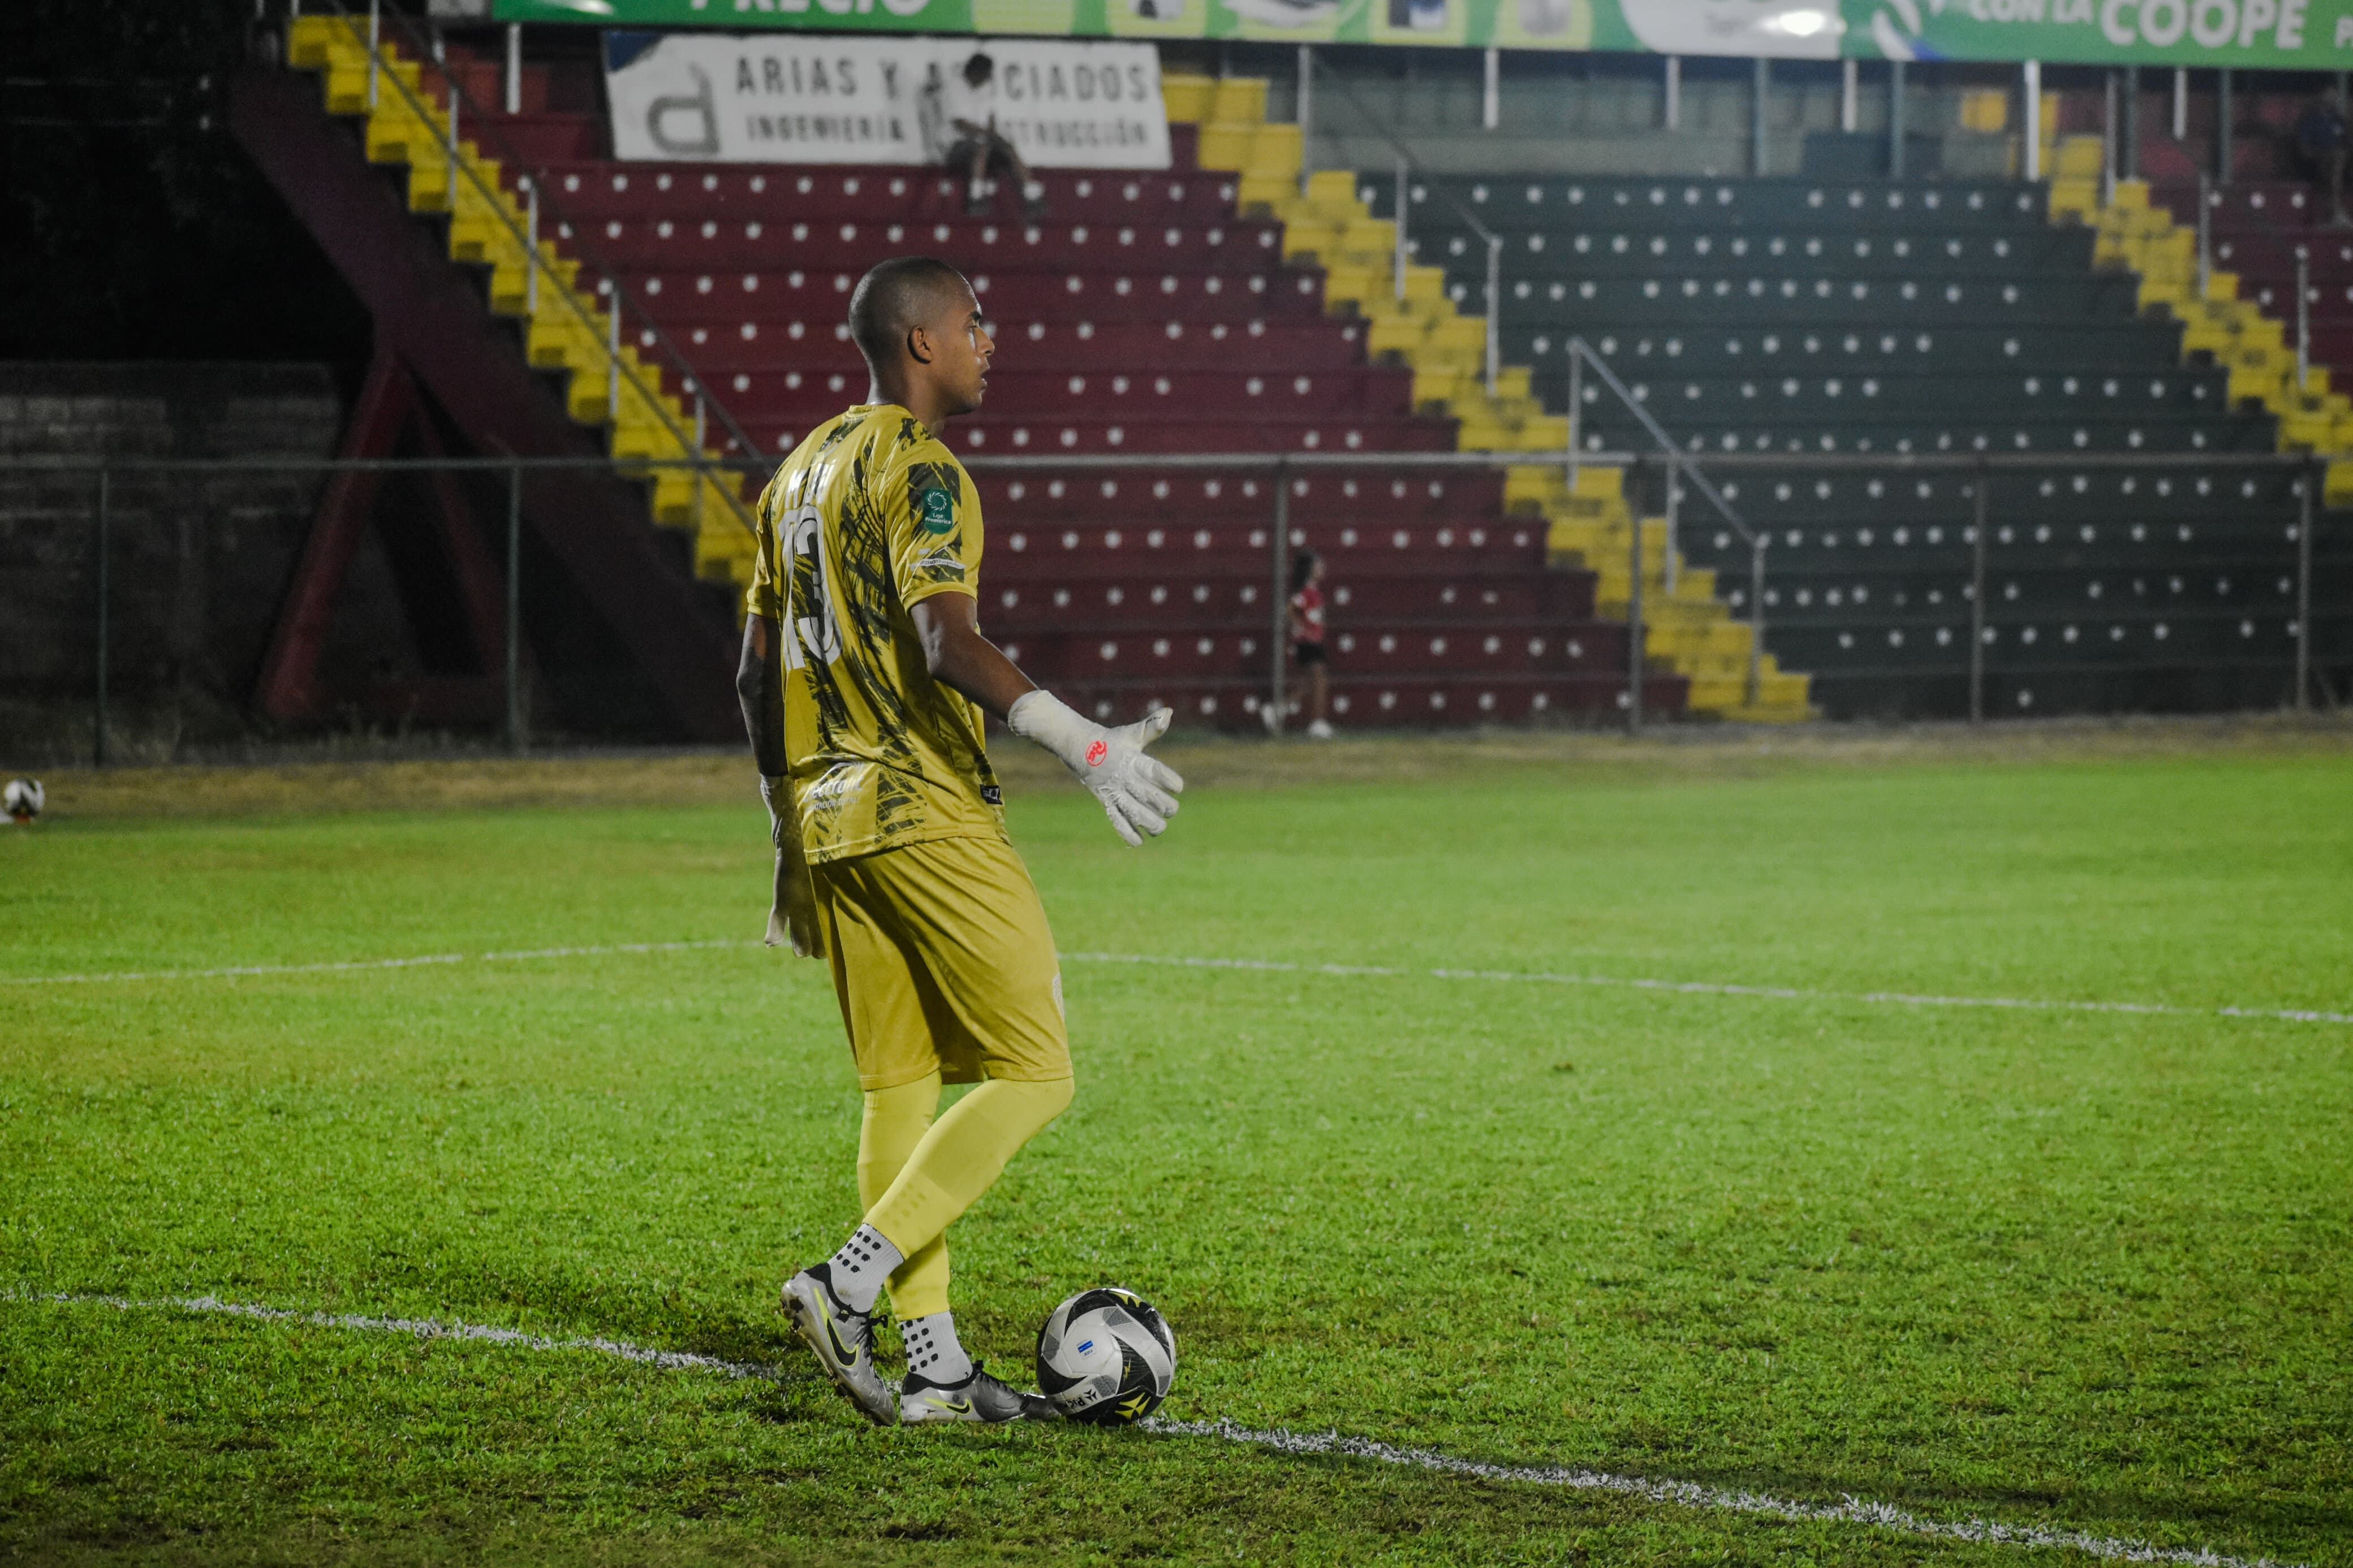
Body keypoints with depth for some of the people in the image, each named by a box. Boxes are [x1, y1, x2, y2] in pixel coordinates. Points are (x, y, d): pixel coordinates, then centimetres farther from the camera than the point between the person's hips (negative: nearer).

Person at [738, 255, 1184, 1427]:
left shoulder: (799, 474, 16)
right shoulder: (918, 472, -11)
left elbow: (759, 677, 19)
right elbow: (946, 646, -25)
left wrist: (791, 840, 25)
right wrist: (1085, 748, -33)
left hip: (827, 819, 9)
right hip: (928, 817, -9)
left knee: (899, 1088, 9)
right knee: (1032, 1074, -3)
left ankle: (932, 1368, 7)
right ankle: (850, 1285, -12)